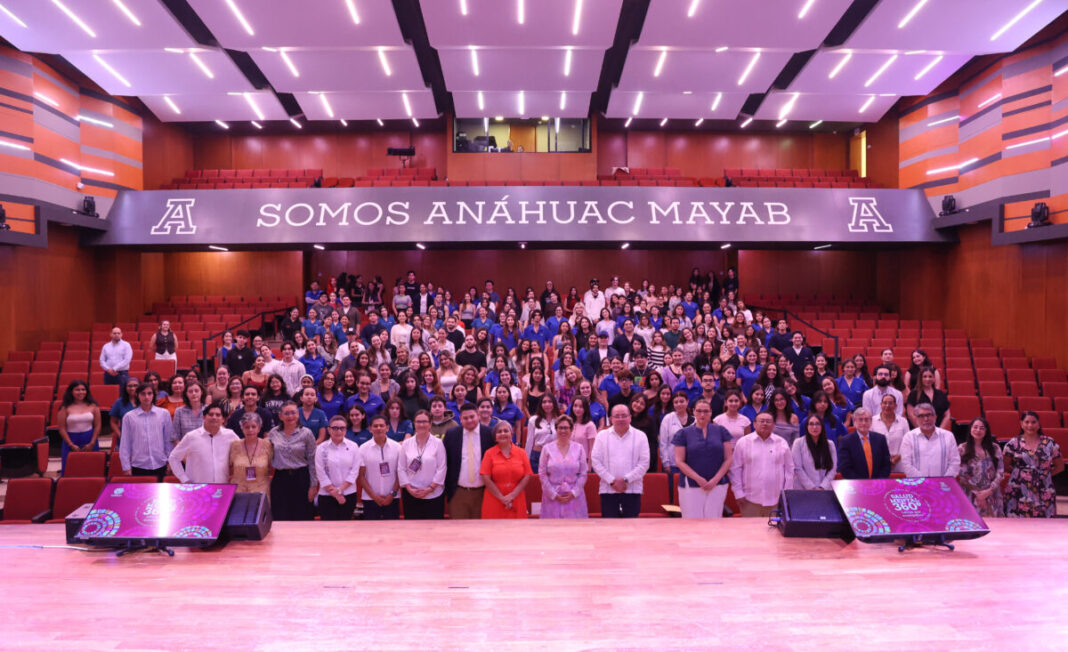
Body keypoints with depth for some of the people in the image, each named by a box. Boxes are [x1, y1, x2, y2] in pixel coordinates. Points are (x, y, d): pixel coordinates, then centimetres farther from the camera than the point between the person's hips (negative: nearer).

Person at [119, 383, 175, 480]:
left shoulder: (164, 414, 1)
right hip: (138, 467, -1)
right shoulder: (129, 417, 0)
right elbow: (124, 445, 4)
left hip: (160, 466, 1)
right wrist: (126, 468, 2)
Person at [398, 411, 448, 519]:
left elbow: (442, 468, -5)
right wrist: (409, 488, -6)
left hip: (434, 495, -2)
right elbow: (401, 469, 3)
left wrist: (430, 488, -9)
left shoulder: (438, 443, -3)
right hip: (411, 495, 2)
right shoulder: (406, 444, 4)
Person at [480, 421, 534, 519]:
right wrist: (501, 498, -8)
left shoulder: (521, 452, 7)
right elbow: (486, 478, -4)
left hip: (516, 502, 1)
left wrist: (512, 495, -7)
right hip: (494, 502, -1)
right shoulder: (489, 453, 2)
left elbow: (527, 476, 2)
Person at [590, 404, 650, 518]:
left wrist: (626, 479, -10)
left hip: (632, 490, 0)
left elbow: (644, 463, -1)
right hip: (608, 490, 0)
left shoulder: (640, 436, 6)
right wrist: (612, 481, -8)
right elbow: (595, 461, 1)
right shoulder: (602, 436, 7)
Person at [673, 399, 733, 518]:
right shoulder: (684, 433, 4)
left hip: (717, 485, 1)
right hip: (691, 486, -1)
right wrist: (698, 479, -10)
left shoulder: (721, 431, 8)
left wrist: (715, 480, -6)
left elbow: (728, 459, 5)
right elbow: (679, 461, 0)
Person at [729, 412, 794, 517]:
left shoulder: (782, 443, 8)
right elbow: (735, 469, 3)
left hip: (776, 500, 2)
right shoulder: (743, 442, 3)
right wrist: (739, 493, -1)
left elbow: (789, 470, 11)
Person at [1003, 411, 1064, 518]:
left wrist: (1045, 474, 5)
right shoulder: (1013, 443, 3)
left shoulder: (1049, 444, 7)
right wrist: (1019, 472, 0)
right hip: (1019, 492, -1)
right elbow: (1005, 465, 8)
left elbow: (1060, 466, 14)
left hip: (1043, 492, 1)